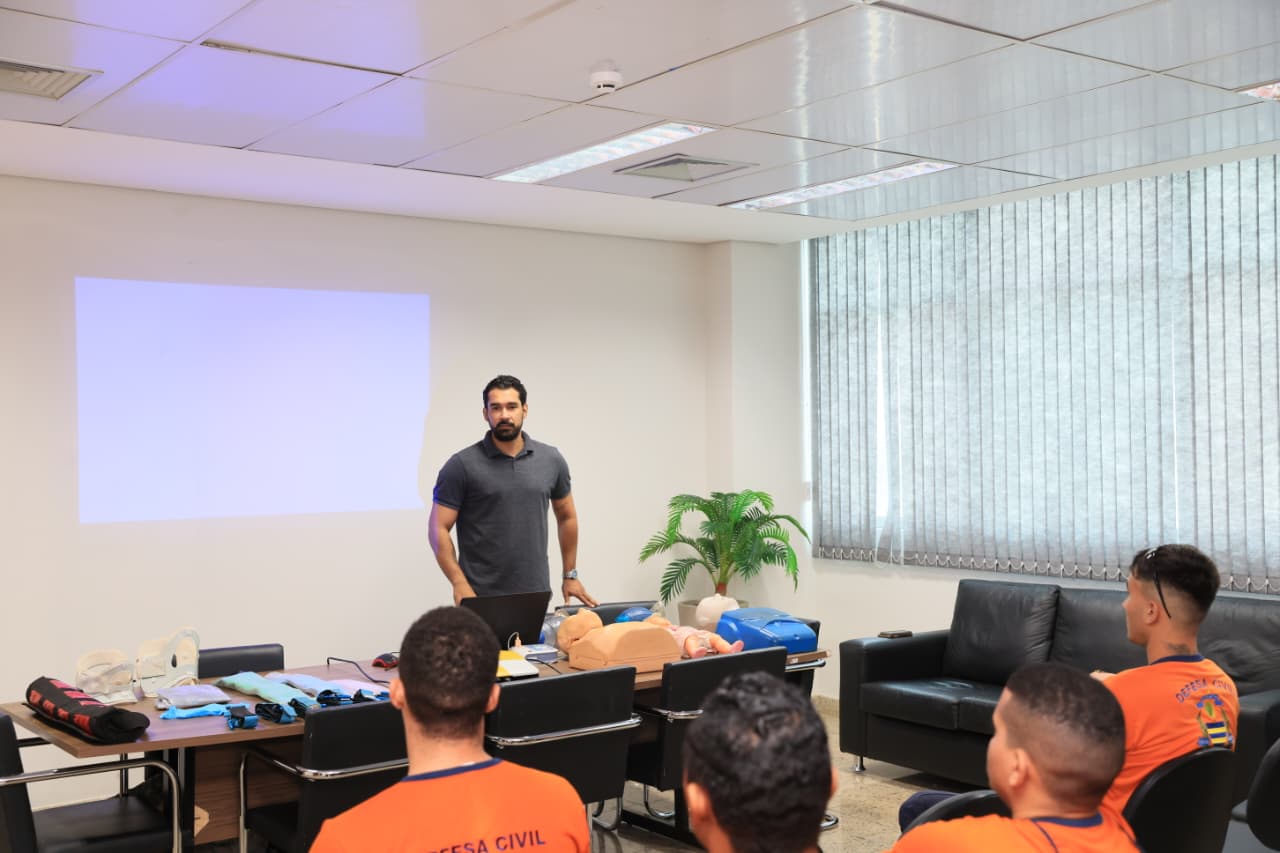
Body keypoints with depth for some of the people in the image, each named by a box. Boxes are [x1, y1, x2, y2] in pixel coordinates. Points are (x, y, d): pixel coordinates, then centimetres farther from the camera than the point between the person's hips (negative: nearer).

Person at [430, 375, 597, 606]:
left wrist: (570, 575, 18)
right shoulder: (462, 465, -5)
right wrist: (459, 583, -16)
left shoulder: (551, 460, 6)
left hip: (536, 595, 3)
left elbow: (566, 517, 19)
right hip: (481, 598, -3)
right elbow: (439, 529, -6)